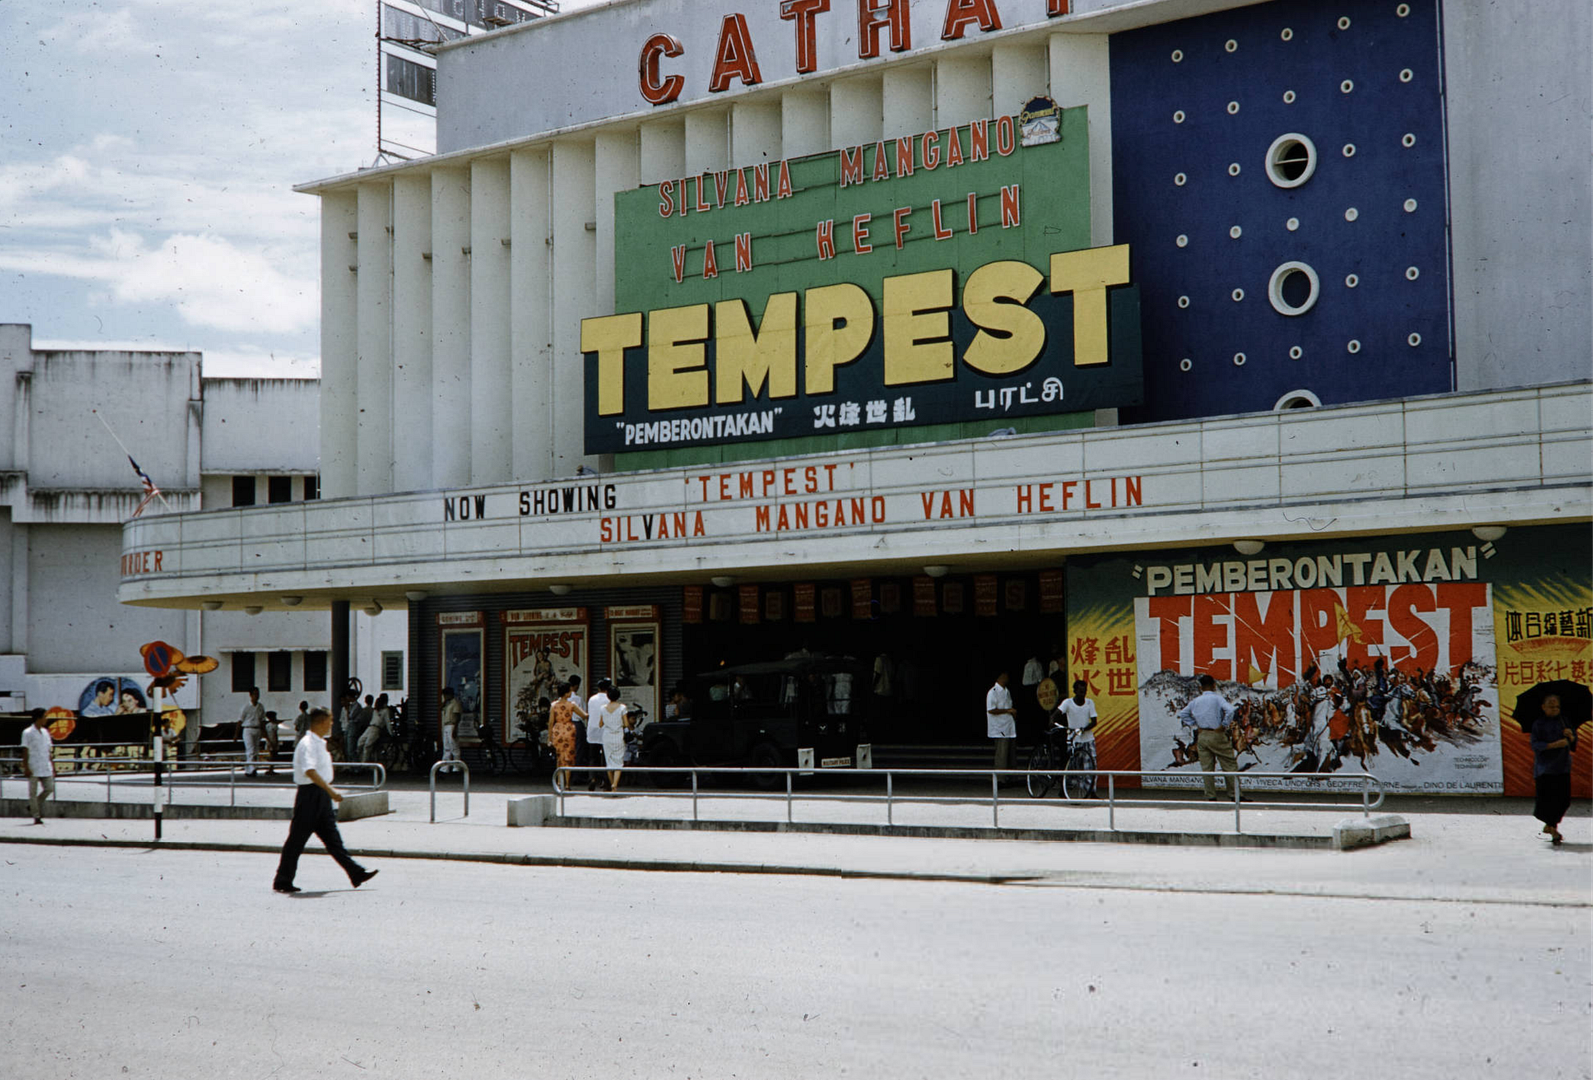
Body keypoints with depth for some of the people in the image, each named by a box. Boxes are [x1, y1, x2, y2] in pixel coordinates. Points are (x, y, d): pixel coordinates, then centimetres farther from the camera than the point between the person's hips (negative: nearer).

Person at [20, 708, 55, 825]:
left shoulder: (45, 732, 13)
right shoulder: (28, 733, -6)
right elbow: (25, 751, -8)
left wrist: (52, 766, 14)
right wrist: (26, 768, -13)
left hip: (46, 768, 6)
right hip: (33, 768, -6)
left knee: (49, 788, 0)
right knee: (33, 792, 0)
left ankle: (36, 804, 22)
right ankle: (36, 817, 4)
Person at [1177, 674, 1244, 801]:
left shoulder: (1195, 700, 9)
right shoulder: (1217, 698, -6)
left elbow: (1183, 714, 18)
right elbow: (1230, 710, -22)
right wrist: (1224, 725, -12)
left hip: (1202, 737, 5)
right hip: (1217, 736, -4)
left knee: (1206, 768, 6)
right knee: (1230, 766, 3)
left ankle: (1211, 796, 4)